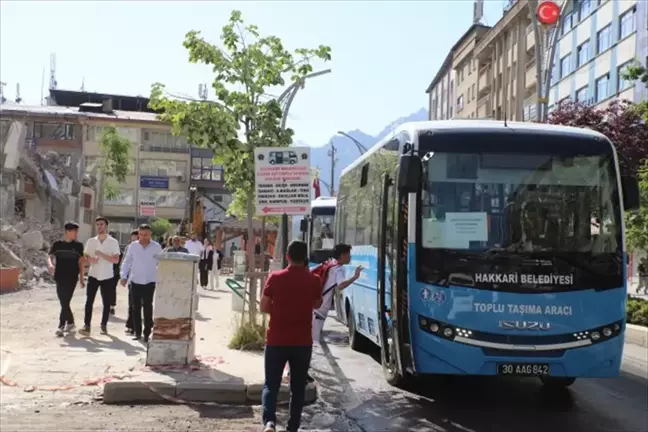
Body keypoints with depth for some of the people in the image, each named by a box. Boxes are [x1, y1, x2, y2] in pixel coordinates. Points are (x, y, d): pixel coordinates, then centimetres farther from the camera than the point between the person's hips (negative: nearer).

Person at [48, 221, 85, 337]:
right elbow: (50, 257, -3)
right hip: (60, 277, 2)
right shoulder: (57, 244, 6)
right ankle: (70, 323, 25)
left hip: (72, 278, -2)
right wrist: (50, 265, -26)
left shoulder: (78, 246, 4)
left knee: (65, 302, -9)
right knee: (63, 302, 9)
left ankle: (61, 326, -8)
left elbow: (81, 262, 5)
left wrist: (81, 278, 2)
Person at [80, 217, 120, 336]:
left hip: (107, 276, -1)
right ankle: (86, 326, -6)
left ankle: (104, 325, 18)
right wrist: (90, 259, -12)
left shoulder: (113, 242, -2)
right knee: (89, 301, -6)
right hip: (93, 275, 1)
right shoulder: (90, 241, 6)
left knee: (107, 303, 5)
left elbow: (116, 260, -8)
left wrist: (102, 255, -19)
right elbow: (84, 257, 11)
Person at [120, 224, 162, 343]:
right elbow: (126, 262, 6)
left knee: (147, 307, -1)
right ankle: (137, 332, 14)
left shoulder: (156, 247, -2)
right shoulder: (133, 246, 1)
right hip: (135, 281, 2)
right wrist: (123, 276, -2)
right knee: (136, 307, 6)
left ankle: (147, 333, 6)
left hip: (150, 282, -2)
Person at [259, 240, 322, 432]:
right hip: (302, 342, 1)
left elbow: (263, 308, -2)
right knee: (298, 387, 13)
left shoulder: (275, 277, -8)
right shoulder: (313, 281, -5)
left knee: (271, 385, 7)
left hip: (276, 340, -1)